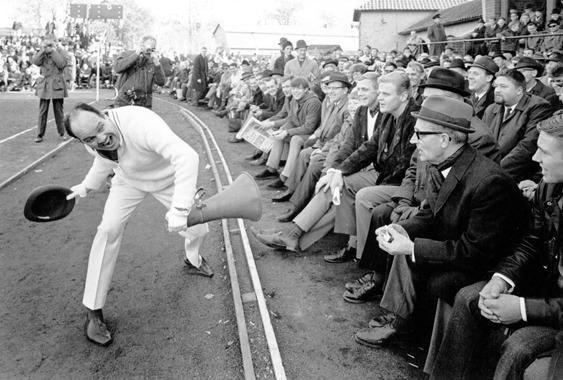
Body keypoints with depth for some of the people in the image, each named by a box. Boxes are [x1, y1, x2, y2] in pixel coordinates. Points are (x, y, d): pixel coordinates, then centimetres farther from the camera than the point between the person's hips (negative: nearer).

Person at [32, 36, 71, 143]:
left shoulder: (61, 52, 0)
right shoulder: (42, 53, 9)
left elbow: (62, 64, -17)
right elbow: (35, 61, -7)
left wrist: (53, 51, -14)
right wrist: (43, 51, -10)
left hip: (57, 84, -2)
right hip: (44, 84, 2)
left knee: (59, 110, 5)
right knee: (43, 111, 2)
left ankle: (61, 133, 17)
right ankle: (40, 134, 7)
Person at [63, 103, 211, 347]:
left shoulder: (140, 124, -44)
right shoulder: (92, 143, -23)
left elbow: (187, 156, -55)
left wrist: (179, 209, -60)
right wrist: (86, 187, 16)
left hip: (167, 178, -2)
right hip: (129, 180, 3)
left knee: (197, 229, 2)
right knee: (109, 229, -17)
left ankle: (193, 260, 44)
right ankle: (93, 312, -3)